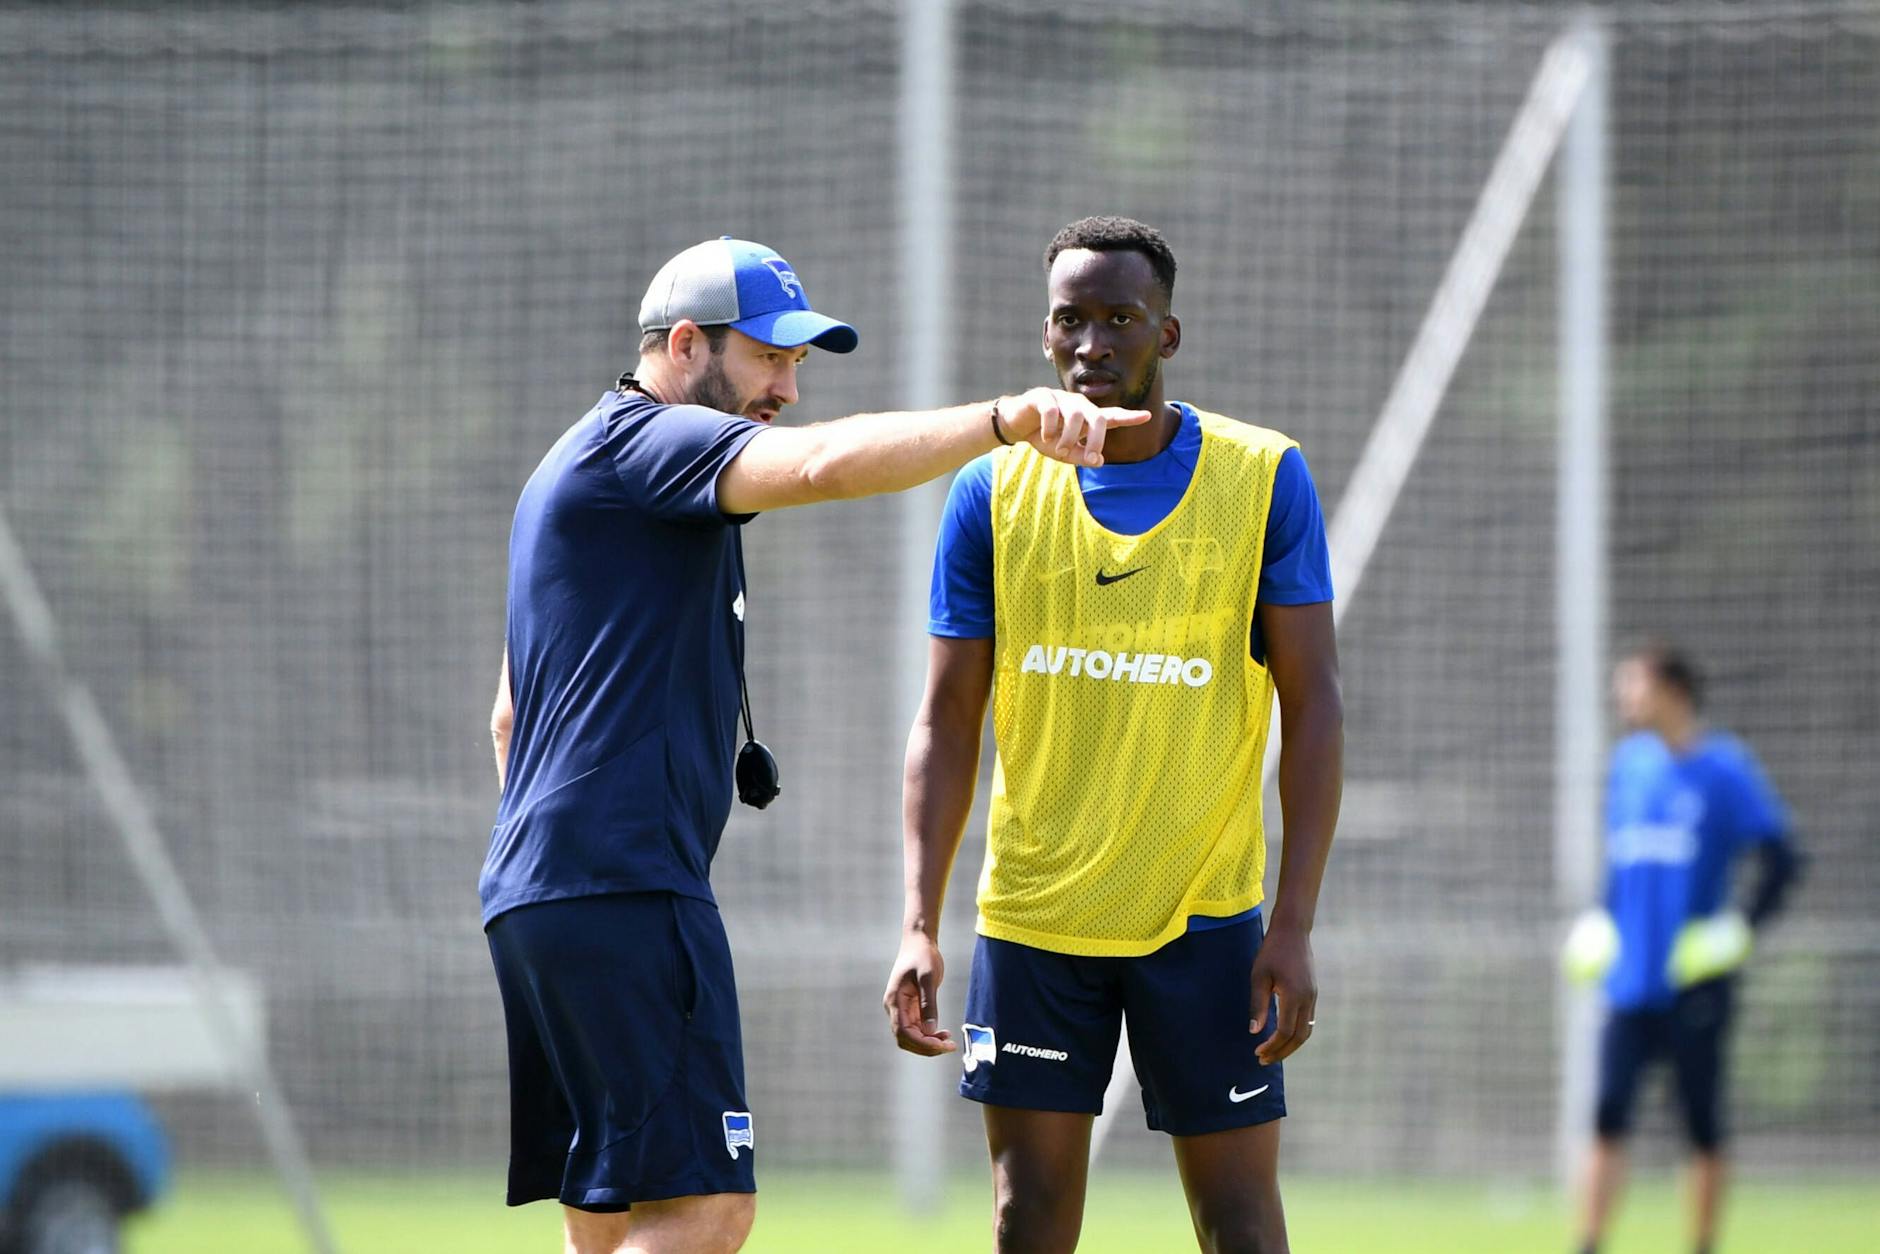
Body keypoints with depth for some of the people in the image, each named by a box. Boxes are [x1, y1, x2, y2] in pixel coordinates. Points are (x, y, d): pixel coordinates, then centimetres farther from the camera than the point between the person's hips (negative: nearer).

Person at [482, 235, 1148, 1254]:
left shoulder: (573, 475, 26)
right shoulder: (646, 439, -7)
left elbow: (512, 720, 31)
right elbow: (825, 463, -27)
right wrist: (1009, 417, -36)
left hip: (533, 895, 11)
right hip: (625, 887, -11)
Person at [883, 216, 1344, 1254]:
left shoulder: (1263, 478, -2)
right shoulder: (994, 492, 2)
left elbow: (1314, 708, -3)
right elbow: (946, 724, 4)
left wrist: (1294, 926, -10)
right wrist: (919, 925, -7)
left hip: (1204, 913, -2)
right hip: (1032, 913, 2)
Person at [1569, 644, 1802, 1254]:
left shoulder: (1724, 766, -6)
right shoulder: (1629, 763, 11)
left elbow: (1781, 859, -6)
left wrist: (1741, 927, -14)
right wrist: (1604, 923, 11)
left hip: (1695, 981, -5)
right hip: (1632, 978, 5)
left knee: (1703, 1125, 2)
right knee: (1609, 1116, -4)